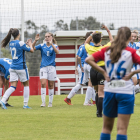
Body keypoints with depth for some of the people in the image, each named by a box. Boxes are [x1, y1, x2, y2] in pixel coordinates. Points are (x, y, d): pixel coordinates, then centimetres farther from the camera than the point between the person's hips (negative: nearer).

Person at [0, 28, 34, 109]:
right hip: (21, 67, -6)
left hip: (13, 67, 6)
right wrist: (30, 44, 12)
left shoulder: (11, 43, 7)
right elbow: (32, 50, -6)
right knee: (26, 85, 10)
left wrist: (26, 44, 25)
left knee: (13, 86, 2)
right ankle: (25, 104, 11)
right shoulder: (20, 43, -14)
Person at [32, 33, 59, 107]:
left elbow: (57, 52, -19)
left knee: (51, 85, 4)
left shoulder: (54, 46, 2)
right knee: (43, 84, -14)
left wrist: (51, 44, -31)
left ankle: (50, 102, 13)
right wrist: (35, 41, -20)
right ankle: (43, 102, -15)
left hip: (51, 67, 0)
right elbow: (33, 48, -5)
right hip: (43, 67, 1)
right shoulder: (42, 46, 6)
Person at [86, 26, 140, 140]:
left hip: (109, 91, 3)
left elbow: (88, 59, 0)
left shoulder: (106, 50, 4)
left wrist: (103, 72, 0)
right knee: (122, 129, -3)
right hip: (125, 92, -3)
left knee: (107, 127, 15)